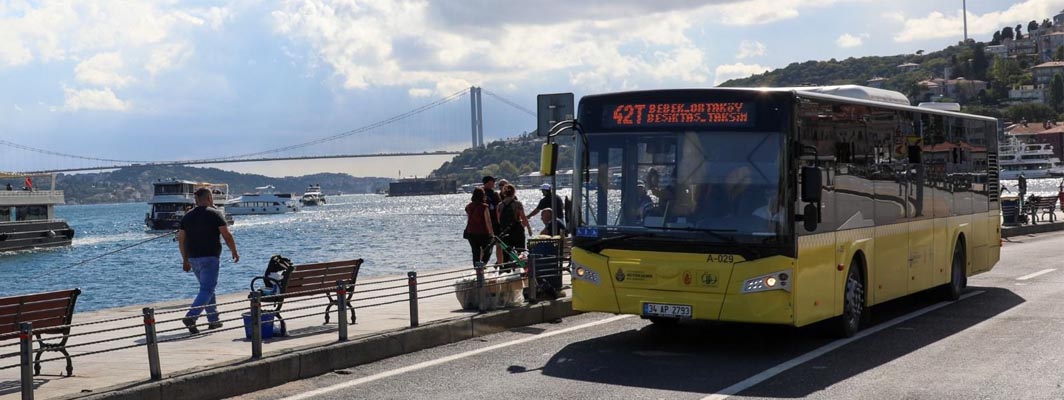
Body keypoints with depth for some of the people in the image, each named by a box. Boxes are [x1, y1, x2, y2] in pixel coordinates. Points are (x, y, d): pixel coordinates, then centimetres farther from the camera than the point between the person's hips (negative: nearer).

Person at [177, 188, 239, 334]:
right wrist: (234, 252, 3)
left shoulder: (187, 216, 11)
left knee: (208, 288, 18)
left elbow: (181, 239, 10)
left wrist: (185, 260, 17)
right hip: (209, 257, -6)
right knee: (207, 290, -7)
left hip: (193, 259, 6)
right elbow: (227, 235, -10)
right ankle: (190, 317, -24)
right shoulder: (215, 214, -5)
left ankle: (213, 320, 21)